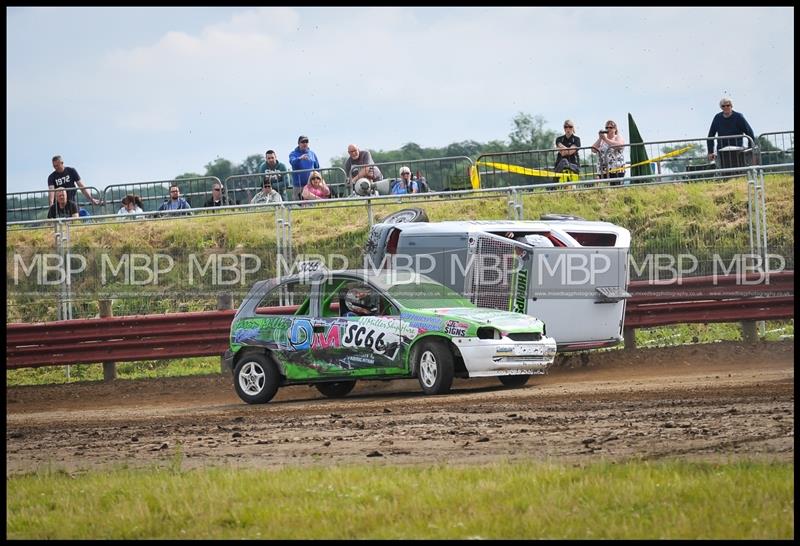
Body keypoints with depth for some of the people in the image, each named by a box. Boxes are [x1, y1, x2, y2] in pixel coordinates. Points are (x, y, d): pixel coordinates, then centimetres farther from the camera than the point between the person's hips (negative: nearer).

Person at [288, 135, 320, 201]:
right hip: (298, 185, -3)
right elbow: (292, 162, -20)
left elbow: (317, 168, 19)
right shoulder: (294, 153, 2)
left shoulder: (312, 154, 13)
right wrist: (300, 158, -41)